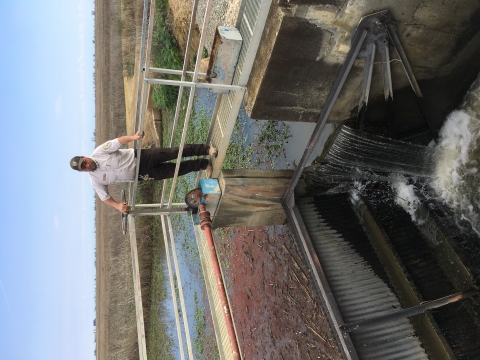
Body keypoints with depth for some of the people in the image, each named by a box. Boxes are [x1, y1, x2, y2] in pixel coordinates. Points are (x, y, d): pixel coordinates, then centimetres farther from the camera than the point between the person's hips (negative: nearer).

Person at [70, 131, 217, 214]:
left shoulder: (98, 152, -10)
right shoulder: (95, 179, -4)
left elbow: (117, 142, -16)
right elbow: (104, 196, 1)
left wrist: (132, 137, -35)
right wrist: (118, 205, -17)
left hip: (139, 157, -1)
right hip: (140, 174, 1)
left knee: (173, 152, -15)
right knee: (174, 171, -4)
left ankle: (205, 149, 0)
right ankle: (203, 164, 11)